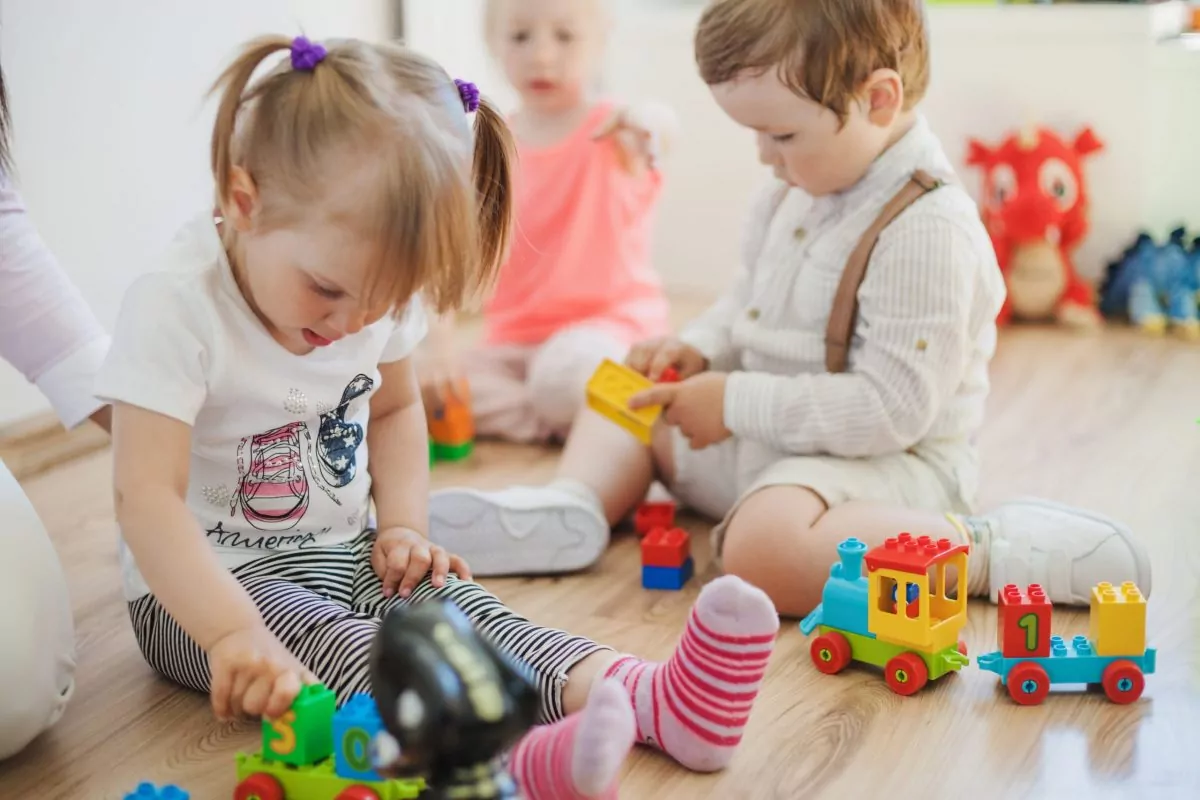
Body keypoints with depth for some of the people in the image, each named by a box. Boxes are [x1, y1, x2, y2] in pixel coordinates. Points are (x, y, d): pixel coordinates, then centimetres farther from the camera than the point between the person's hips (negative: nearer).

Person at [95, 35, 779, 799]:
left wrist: (403, 525, 0)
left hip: (342, 555, 6)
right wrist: (234, 633, -44)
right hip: (204, 584, -6)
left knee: (457, 606, -19)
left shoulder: (376, 289, -3)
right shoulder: (176, 307, -24)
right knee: (329, 641, -32)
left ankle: (652, 700, -41)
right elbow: (146, 498, -31)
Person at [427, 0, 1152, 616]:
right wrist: (700, 348, -1)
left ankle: (995, 548, -27)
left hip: (886, 462, -10)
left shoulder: (927, 230, -25)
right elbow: (749, 303, 21)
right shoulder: (799, 192, 4)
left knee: (765, 547, -39)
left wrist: (737, 404, -24)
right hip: (764, 441, 10)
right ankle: (574, 507, -10)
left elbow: (891, 408, -29)